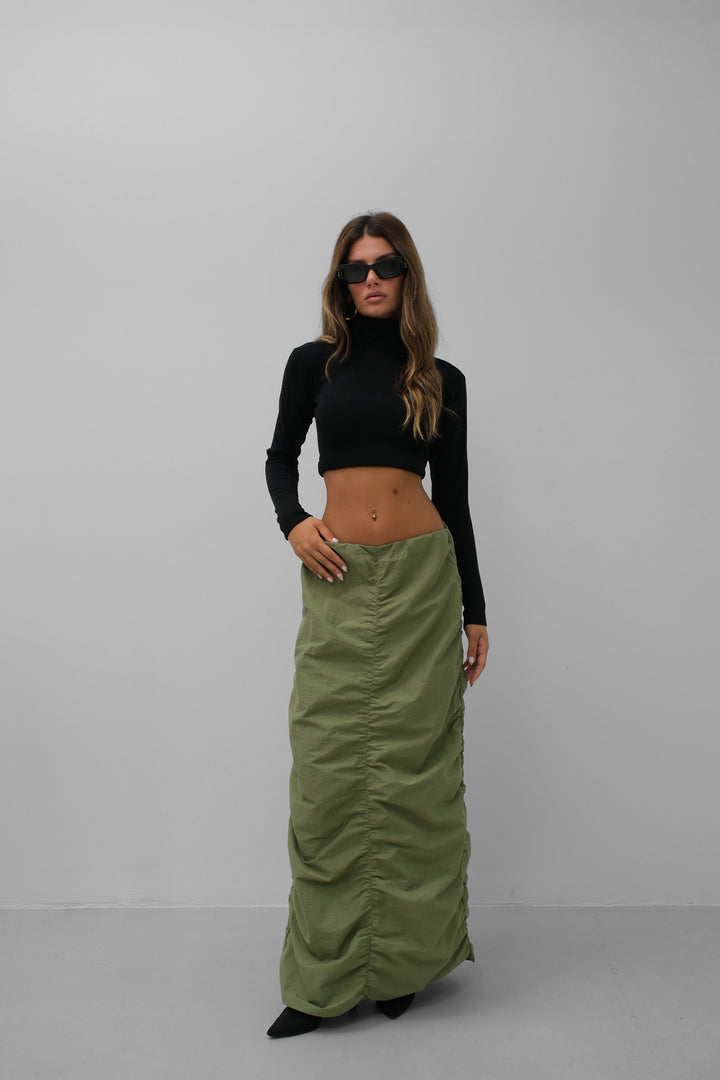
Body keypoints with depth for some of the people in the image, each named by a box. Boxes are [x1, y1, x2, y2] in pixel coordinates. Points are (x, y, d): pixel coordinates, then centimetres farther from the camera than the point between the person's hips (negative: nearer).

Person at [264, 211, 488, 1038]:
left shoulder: (442, 381, 10)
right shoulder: (314, 363, 9)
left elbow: (454, 499, 12)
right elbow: (280, 456, 19)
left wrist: (474, 613, 10)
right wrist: (292, 522, -3)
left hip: (423, 577, 1)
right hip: (340, 583, 0)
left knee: (412, 768, 3)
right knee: (330, 774, -1)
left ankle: (402, 961, 19)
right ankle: (324, 978, 13)